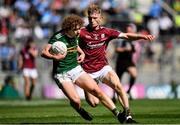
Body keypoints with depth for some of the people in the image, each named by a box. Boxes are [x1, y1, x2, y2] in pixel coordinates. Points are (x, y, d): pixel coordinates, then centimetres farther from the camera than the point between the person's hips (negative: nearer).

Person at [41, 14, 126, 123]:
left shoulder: (75, 35, 3)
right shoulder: (58, 37, -17)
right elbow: (44, 52, -24)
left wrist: (82, 54, 9)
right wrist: (55, 57, -42)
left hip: (76, 69, 5)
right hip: (62, 74, -5)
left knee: (97, 90, -9)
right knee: (76, 100, -21)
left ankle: (117, 114, -7)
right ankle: (81, 111, 15)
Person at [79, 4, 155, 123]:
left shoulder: (106, 32, 1)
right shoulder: (82, 32, -10)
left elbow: (126, 36, 0)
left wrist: (143, 36, -13)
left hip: (103, 67, 3)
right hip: (87, 71, -3)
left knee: (118, 86, -23)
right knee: (94, 103, -8)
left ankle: (127, 115, -18)